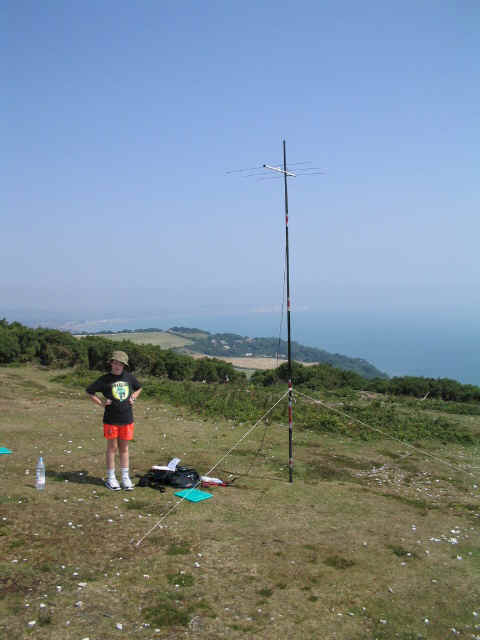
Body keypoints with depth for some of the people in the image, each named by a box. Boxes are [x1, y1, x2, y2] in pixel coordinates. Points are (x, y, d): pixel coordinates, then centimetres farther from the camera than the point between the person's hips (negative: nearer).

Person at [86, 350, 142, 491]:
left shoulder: (129, 377, 4)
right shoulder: (105, 379, -4)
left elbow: (138, 388, 23)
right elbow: (89, 391, 4)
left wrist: (133, 398, 6)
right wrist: (101, 403, -5)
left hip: (127, 419, 3)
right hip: (111, 420, -2)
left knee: (124, 449, 11)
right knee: (112, 448, 6)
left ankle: (125, 478, 19)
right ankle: (111, 479, 16)